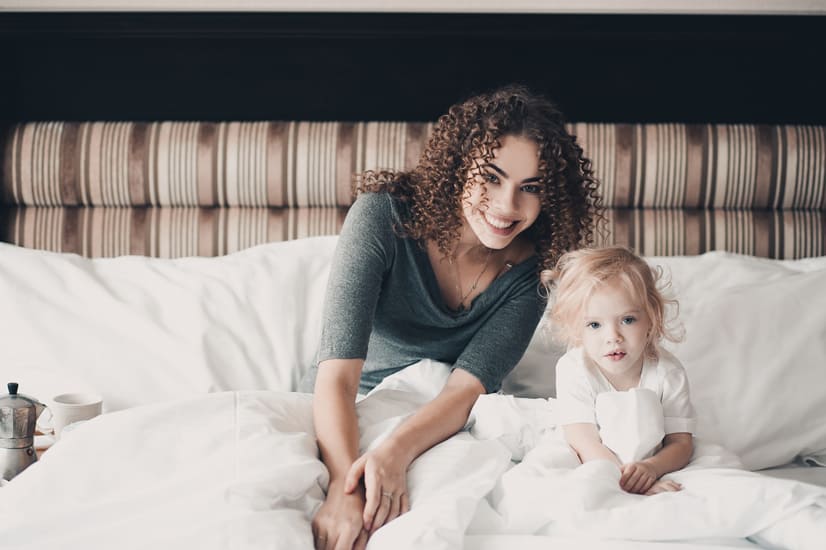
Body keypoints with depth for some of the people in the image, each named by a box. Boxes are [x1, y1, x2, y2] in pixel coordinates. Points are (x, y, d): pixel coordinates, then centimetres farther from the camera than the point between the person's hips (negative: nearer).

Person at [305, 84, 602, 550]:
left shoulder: (530, 268, -10)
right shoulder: (383, 215, -21)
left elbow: (468, 385, -20)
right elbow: (338, 374, -29)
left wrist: (396, 452, -41)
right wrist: (345, 486, -45)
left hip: (442, 425, 2)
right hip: (346, 417, -2)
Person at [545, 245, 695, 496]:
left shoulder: (667, 372, -10)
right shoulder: (573, 369, -17)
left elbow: (681, 443, -7)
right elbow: (585, 444, -20)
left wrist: (651, 467, -29)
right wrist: (628, 482, -34)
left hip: (649, 470, 1)